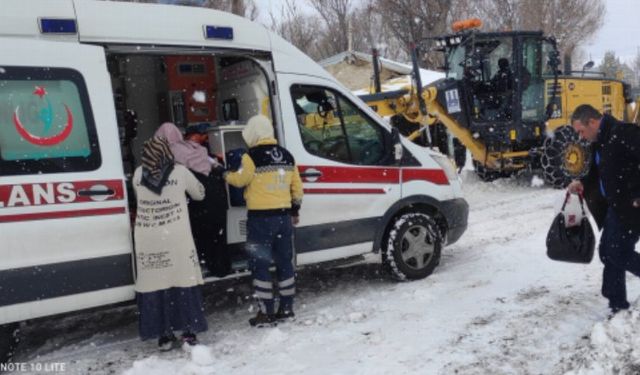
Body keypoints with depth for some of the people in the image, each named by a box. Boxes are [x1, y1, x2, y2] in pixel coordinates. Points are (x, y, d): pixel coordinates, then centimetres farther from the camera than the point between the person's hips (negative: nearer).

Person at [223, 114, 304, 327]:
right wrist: (295, 210, 24)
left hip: (260, 218, -6)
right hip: (283, 216, 6)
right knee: (284, 262, 13)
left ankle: (267, 313, 4)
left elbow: (239, 180, -2)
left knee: (260, 264, 2)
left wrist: (224, 174, 18)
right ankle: (286, 309, 21)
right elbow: (297, 187, 13)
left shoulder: (253, 156, -12)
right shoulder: (287, 156, 8)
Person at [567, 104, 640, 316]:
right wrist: (582, 184, 4)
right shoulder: (599, 142, 12)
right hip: (615, 206, 10)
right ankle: (617, 305, 21)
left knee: (619, 253, -6)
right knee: (607, 252, 11)